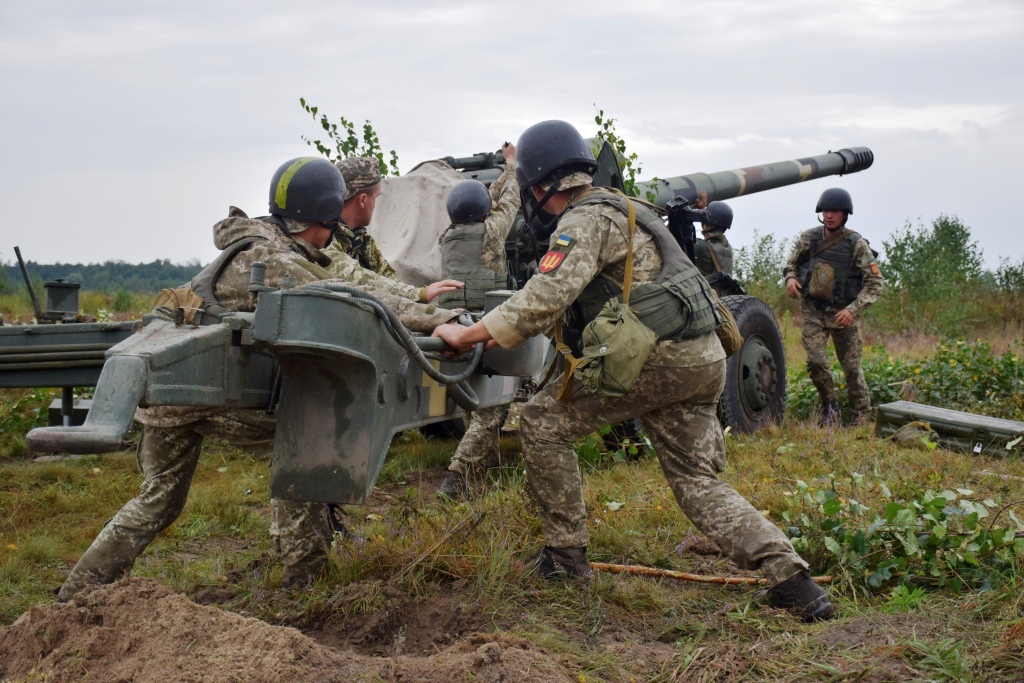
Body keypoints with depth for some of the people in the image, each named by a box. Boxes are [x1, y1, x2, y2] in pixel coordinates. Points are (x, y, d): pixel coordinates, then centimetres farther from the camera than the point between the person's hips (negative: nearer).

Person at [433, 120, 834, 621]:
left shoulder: (585, 220, -7)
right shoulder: (617, 208, 24)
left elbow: (543, 303, -19)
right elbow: (569, 306, 32)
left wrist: (465, 336, -11)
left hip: (657, 356, -10)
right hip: (702, 359, 10)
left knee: (542, 420, 2)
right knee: (697, 482, 12)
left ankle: (565, 555, 7)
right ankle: (790, 580, 1)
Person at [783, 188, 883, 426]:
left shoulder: (857, 245, -11)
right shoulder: (809, 238, -1)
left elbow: (875, 283, -13)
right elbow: (792, 263, 15)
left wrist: (853, 309, -25)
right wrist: (790, 277, -9)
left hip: (844, 313, -2)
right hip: (813, 310, 2)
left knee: (851, 365, 5)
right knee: (815, 360, -13)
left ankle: (861, 414, 23)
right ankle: (829, 405, 10)